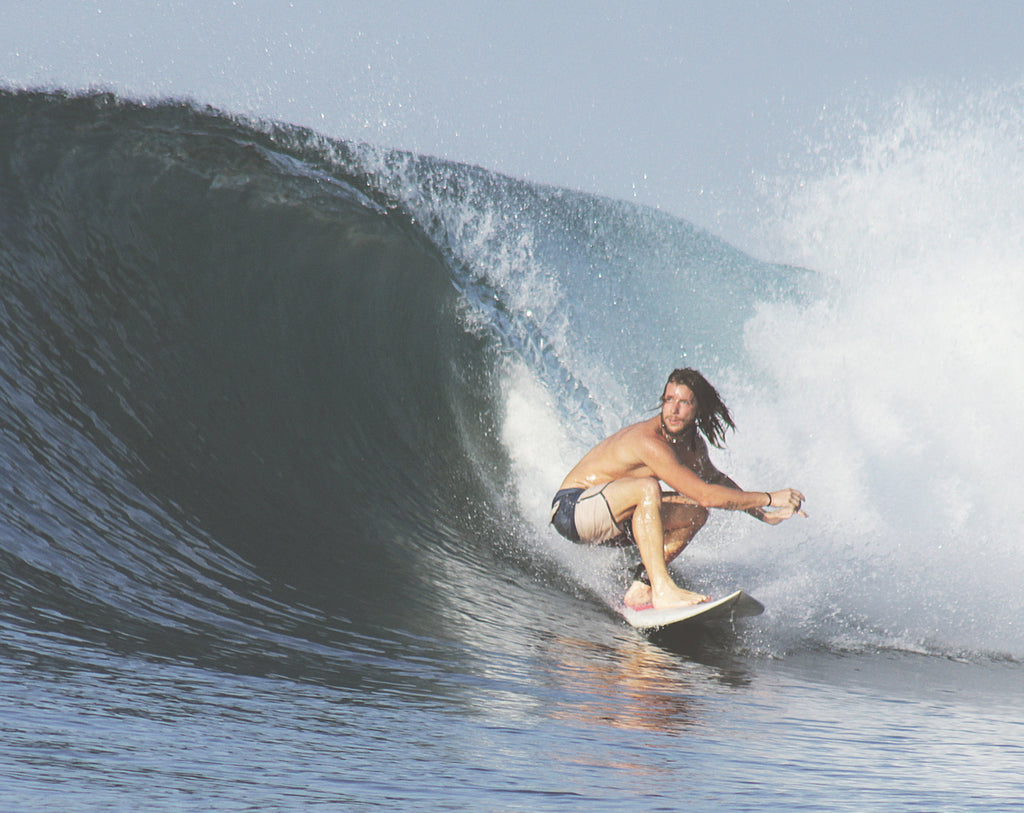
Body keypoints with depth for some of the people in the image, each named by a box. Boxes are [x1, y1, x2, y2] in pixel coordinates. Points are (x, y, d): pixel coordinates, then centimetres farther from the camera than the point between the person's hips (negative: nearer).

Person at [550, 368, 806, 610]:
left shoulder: (692, 444, 1)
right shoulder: (650, 442, -28)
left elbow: (714, 479, 23)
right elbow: (705, 494, -31)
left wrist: (762, 514, 16)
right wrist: (768, 498, -23)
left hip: (609, 516, 9)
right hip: (570, 510, -9)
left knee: (695, 514, 2)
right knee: (648, 487, -33)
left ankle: (639, 590, -3)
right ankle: (662, 590, -35)